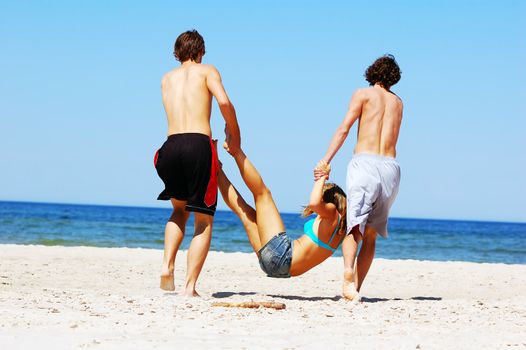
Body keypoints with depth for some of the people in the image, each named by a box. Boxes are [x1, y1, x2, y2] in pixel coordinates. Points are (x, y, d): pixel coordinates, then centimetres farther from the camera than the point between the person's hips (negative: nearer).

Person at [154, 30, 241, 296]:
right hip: (199, 146, -4)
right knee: (204, 222, 7)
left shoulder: (167, 79, 23)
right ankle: (190, 286, -4)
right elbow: (223, 101, -6)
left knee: (179, 210, 28)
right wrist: (234, 134, 7)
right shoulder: (206, 71, 11)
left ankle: (167, 265, 5)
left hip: (171, 145, 4)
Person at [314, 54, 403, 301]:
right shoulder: (398, 102, 24)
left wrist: (326, 160, -8)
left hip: (365, 162, -4)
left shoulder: (363, 94, 9)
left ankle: (349, 275, -39)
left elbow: (344, 129, -3)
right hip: (390, 167, 4)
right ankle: (356, 287, 6)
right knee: (370, 234, 11)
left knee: (353, 225, -15)